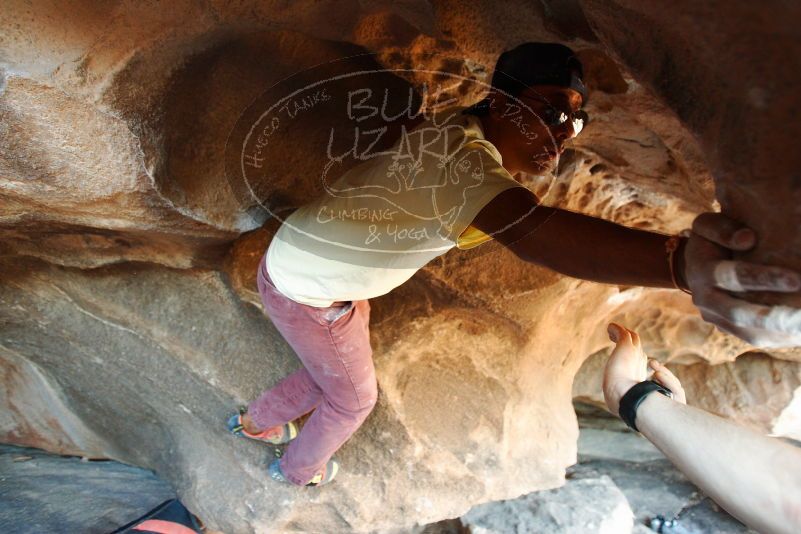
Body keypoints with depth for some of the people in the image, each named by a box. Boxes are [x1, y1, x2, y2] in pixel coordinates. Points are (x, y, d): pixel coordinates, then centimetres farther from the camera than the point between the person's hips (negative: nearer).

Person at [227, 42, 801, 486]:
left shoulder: (451, 122, -5)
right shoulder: (466, 159, -34)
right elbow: (532, 229, -56)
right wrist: (679, 260, -67)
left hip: (296, 263, 8)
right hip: (307, 294, -8)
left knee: (331, 376, 28)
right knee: (352, 399, 17)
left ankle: (256, 421, 58)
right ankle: (300, 469, 51)